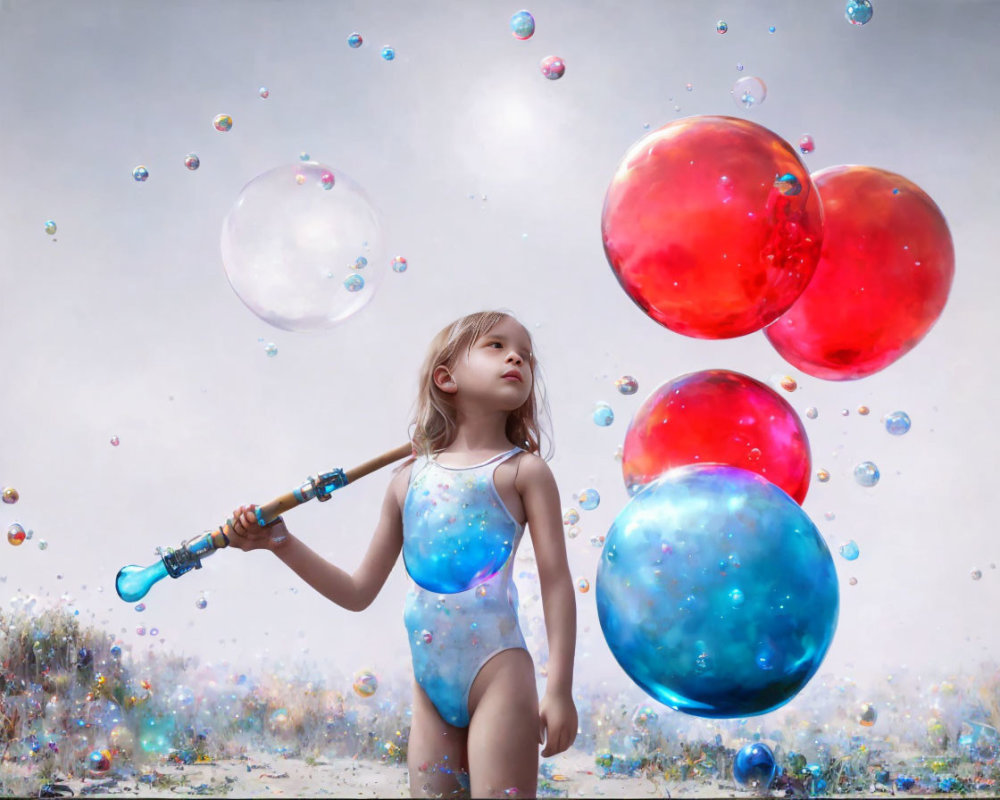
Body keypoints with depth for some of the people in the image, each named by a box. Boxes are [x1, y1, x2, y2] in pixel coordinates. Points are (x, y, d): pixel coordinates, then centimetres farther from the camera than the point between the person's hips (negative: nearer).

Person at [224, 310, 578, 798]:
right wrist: (280, 542, 8)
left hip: (498, 671, -4)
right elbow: (359, 593, 15)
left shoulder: (522, 470, 1)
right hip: (430, 684, 4)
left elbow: (556, 579, -3)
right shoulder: (408, 480, 12)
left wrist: (560, 689, -9)